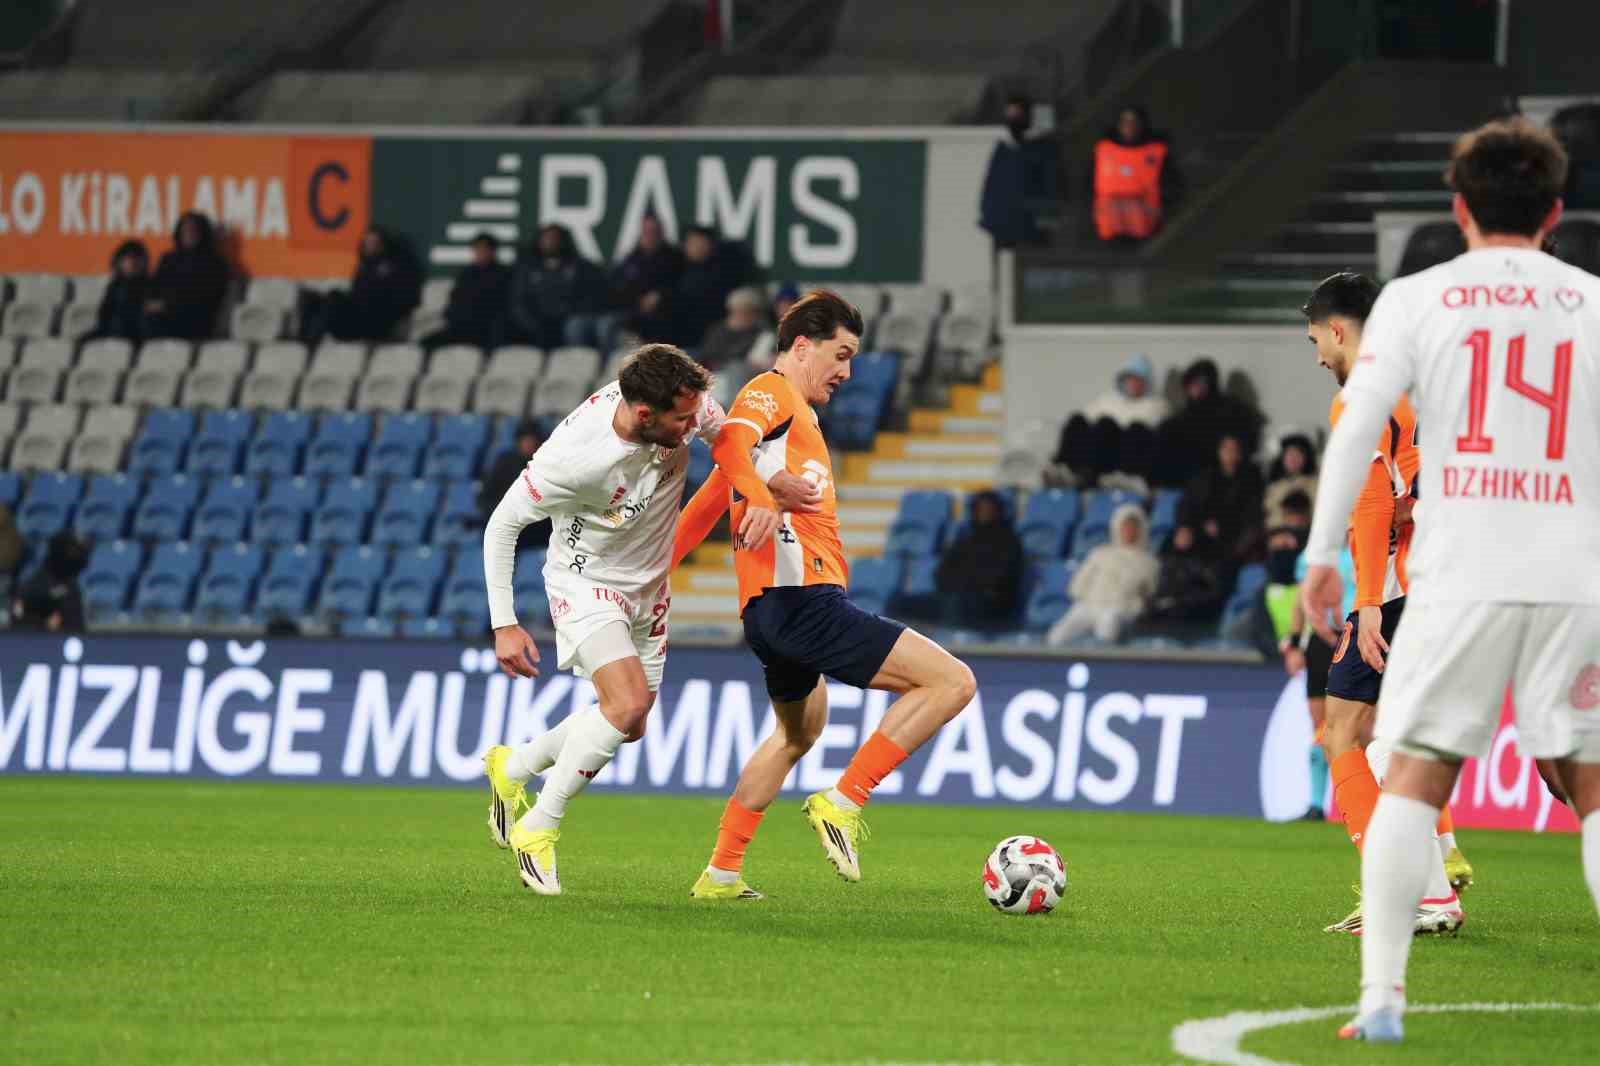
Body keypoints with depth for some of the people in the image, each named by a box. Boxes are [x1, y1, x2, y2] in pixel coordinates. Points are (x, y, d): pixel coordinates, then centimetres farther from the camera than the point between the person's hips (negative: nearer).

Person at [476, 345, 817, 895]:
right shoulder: (576, 457, -36)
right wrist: (504, 626, -21)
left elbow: (723, 430, 1)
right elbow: (501, 525, -23)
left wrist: (771, 477, -20)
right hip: (586, 584, -7)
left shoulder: (684, 406, -22)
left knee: (628, 726, 14)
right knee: (628, 705, -26)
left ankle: (511, 768, 39)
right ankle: (539, 828, -9)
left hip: (648, 588, 7)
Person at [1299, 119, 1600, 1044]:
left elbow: (1357, 431, -1)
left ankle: (1383, 995, -6)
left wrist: (1323, 557, 7)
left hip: (1460, 577, -1)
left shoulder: (1415, 299, 5)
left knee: (1414, 779, 4)